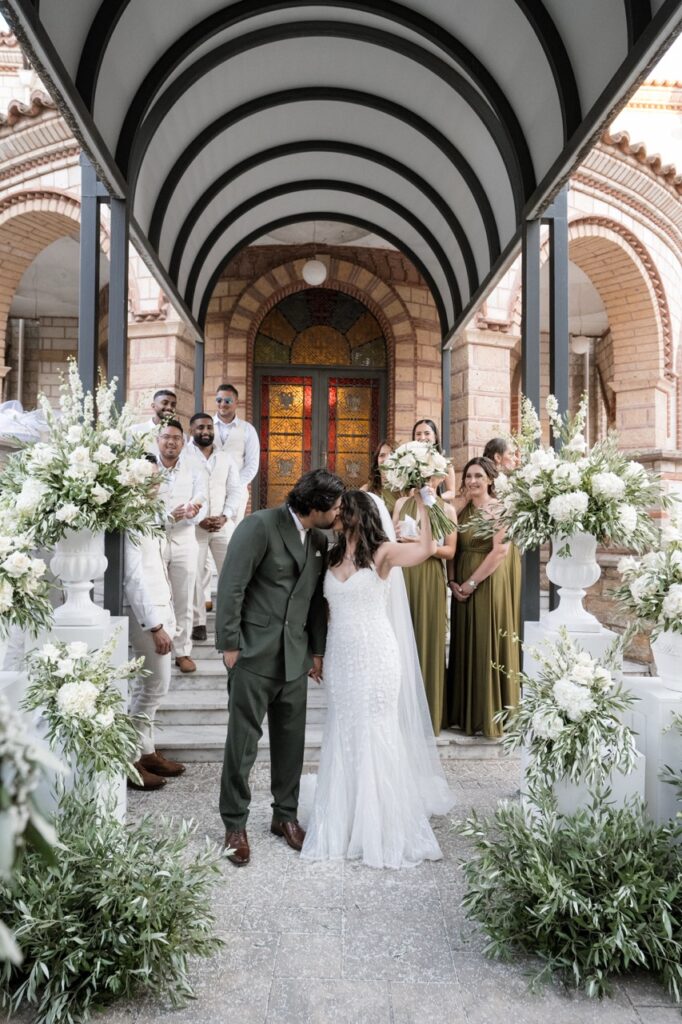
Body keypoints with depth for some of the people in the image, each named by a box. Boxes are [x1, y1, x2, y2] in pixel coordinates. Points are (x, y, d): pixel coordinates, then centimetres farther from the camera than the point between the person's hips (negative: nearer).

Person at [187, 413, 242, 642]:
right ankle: (198, 622, 8)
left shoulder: (226, 458, 13)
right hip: (193, 525, -3)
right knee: (195, 573, 0)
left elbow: (235, 491, 9)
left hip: (224, 523, 3)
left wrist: (224, 517, -7)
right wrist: (198, 519, -12)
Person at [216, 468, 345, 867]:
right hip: (254, 653, -6)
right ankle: (235, 824, 19)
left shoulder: (319, 540, 8)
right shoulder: (260, 526, -13)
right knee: (243, 741, 3)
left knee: (291, 740, 13)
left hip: (295, 655, 6)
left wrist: (317, 650, 14)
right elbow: (231, 587, -13)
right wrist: (229, 644, -12)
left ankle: (286, 815, 30)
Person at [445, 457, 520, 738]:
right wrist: (453, 582, -4)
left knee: (488, 646, -1)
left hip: (489, 586, -6)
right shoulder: (463, 511, 11)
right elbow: (453, 550, 11)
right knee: (464, 647, 10)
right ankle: (464, 714, 21)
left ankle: (490, 715, 11)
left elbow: (500, 551, -16)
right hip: (463, 589, 6)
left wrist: (472, 583, -15)